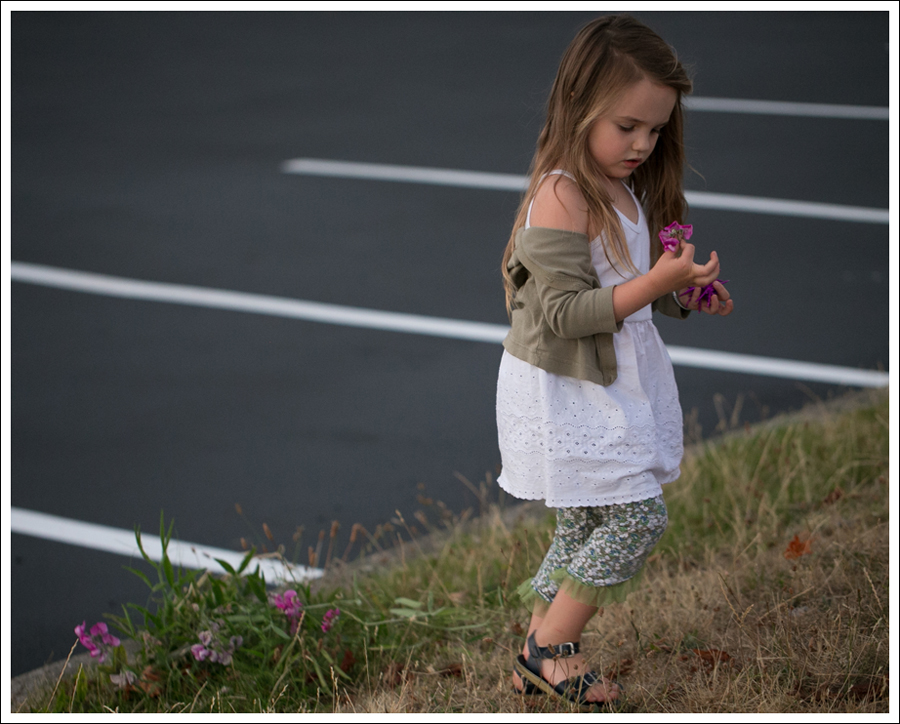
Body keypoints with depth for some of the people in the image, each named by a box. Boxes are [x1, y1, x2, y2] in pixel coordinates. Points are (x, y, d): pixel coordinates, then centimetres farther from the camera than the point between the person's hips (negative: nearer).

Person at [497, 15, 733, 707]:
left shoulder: (624, 191, 9)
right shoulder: (562, 198, -21)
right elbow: (564, 313, -24)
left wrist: (686, 296, 3)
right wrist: (656, 281, -29)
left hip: (610, 386, 9)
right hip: (562, 391, -9)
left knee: (587, 525, 14)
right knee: (638, 515, -10)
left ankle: (541, 661, 26)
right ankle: (549, 648, 3)